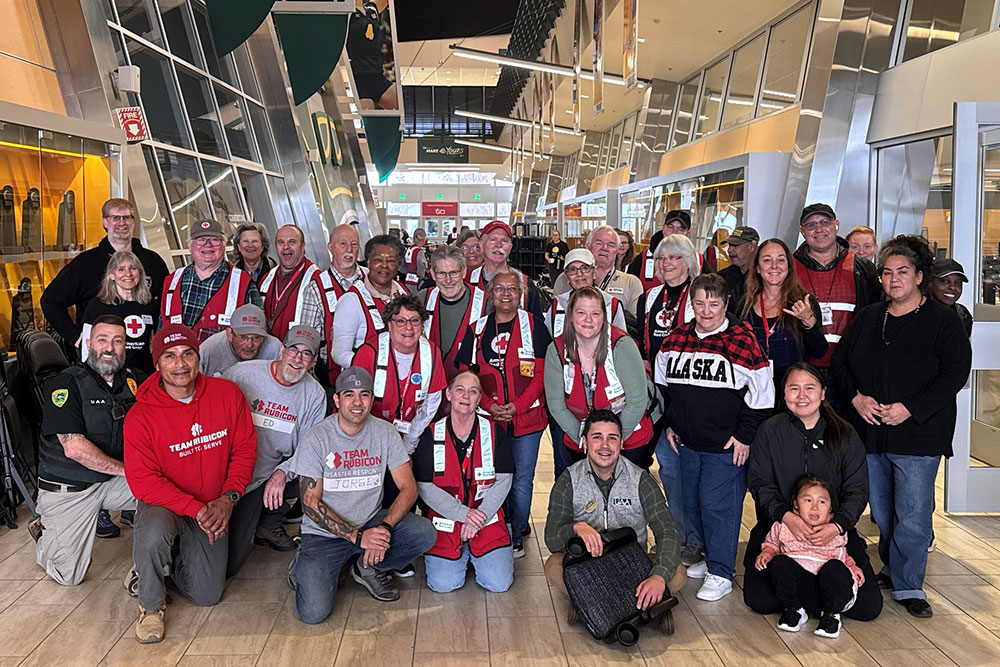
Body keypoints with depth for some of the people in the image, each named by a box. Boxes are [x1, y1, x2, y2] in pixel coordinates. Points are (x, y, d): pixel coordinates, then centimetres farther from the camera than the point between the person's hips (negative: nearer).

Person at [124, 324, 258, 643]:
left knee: (207, 596, 2)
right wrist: (196, 509, -26)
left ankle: (170, 562, 35)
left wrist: (228, 498, -15)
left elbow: (245, 449, -4)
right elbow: (143, 481, -18)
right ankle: (151, 604, -4)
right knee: (152, 537, -37)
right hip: (163, 503, -2)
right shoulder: (141, 416, -17)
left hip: (214, 508, 3)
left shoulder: (228, 393, -11)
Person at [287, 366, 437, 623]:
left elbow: (408, 488, -5)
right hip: (324, 533, -3)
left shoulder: (385, 433, -3)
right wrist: (358, 536, -21)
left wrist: (384, 528, -22)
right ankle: (306, 568, 13)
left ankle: (369, 568, 4)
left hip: (371, 523, 3)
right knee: (314, 612, -21)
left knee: (425, 534, -22)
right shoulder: (316, 438, -12)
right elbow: (310, 504, -12)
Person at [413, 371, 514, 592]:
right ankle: (462, 557, 20)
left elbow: (503, 481, -2)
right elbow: (424, 487, -6)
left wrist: (479, 517, -13)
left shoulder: (494, 432, 1)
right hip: (445, 522, 0)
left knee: (499, 583, -11)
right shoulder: (430, 435, -2)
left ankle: (474, 556, 21)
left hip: (488, 522, 1)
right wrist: (464, 513, -15)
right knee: (442, 584, -13)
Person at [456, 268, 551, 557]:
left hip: (527, 418, -2)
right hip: (489, 420, 2)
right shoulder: (477, 330, 8)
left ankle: (516, 536, 21)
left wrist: (517, 406, -13)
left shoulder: (533, 326, 1)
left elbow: (541, 374, -3)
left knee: (521, 481, 4)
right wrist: (489, 405, -9)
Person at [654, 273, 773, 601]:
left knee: (717, 505, -3)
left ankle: (720, 573, 12)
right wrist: (669, 424, 11)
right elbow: (662, 385, 16)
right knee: (691, 501, 16)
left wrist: (744, 435, -9)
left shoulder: (742, 340, -11)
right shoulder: (676, 338, 3)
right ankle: (707, 555, 36)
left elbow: (761, 394, -8)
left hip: (726, 445, -6)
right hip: (686, 441, 6)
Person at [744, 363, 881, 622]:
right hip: (778, 527, -1)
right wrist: (785, 516, -22)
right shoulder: (770, 431, -1)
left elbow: (857, 490, -2)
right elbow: (759, 484, -4)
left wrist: (838, 525, -20)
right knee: (761, 601, -15)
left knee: (868, 607, -11)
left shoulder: (845, 435, 1)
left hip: (834, 532, 1)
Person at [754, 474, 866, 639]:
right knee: (778, 562, -29)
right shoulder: (784, 526, 8)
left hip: (827, 585, 0)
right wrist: (767, 553, 1)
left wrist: (852, 567, 8)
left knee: (835, 568, -33)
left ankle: (831, 614, -8)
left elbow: (842, 554, 28)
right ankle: (794, 610, -8)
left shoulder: (835, 531, 12)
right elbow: (772, 543, 23)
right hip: (796, 581, 0)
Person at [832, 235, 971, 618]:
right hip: (869, 433, 4)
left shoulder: (942, 321, -3)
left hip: (918, 435, -4)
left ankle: (908, 586, 11)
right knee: (881, 512, 14)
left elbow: (955, 373, -9)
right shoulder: (867, 318, 10)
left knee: (912, 517, -2)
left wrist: (909, 408, -17)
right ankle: (893, 569, 33)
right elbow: (840, 360, 11)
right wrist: (856, 397, -6)